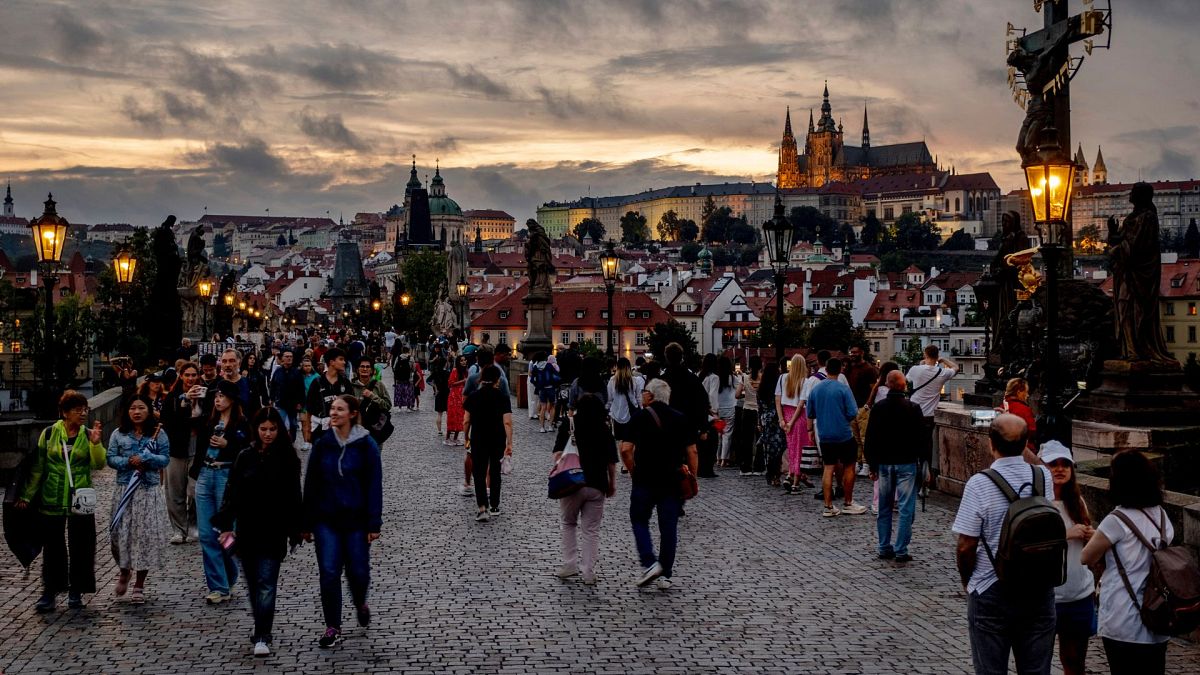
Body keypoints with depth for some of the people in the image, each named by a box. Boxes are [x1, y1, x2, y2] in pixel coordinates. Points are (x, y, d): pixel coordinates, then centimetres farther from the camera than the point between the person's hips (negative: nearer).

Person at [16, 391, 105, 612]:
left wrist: (95, 443, -25)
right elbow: (38, 467, 5)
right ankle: (50, 591, 14)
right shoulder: (49, 433, 0)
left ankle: (76, 591, 17)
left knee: (80, 547, 5)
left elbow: (99, 464, -10)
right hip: (52, 501, 0)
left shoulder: (88, 435, 0)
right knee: (52, 546, 5)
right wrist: (27, 495, 6)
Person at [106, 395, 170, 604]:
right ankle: (124, 572, 30)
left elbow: (165, 459, -2)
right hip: (124, 490, 1)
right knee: (121, 532, 0)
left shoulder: (158, 434, 3)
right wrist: (129, 462, -15)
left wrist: (145, 458, -17)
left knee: (145, 534, -1)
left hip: (149, 491, -1)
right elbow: (111, 458, 2)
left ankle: (139, 586, 10)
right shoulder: (119, 434, 6)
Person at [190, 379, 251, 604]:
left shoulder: (242, 424, -5)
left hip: (227, 478, -6)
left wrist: (226, 444, -18)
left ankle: (228, 578, 24)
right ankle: (218, 587, 7)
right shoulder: (210, 421, 12)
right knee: (206, 535, 2)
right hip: (205, 476, 6)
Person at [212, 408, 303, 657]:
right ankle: (261, 626, 30)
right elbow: (232, 493, 1)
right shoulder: (245, 457, 2)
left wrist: (294, 531, 0)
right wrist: (226, 525, -7)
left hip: (273, 533, -3)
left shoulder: (287, 459, -3)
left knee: (266, 583, -8)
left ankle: (262, 637, -6)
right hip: (247, 531, 3)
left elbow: (293, 496, 0)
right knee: (253, 583, 12)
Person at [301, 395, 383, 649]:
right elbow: (311, 484, 5)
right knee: (329, 573, -2)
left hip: (356, 519, -2)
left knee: (358, 572, 5)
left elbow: (374, 486, -5)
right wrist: (306, 523, 5)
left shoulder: (366, 445, -6)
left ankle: (360, 603, 38)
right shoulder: (322, 444, 1)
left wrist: (374, 523, -9)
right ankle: (333, 627, 11)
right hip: (326, 520, 2)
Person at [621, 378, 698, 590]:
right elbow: (692, 452, 1)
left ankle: (649, 563, -1)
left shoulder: (640, 418, -4)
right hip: (673, 482, 3)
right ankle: (665, 575, 12)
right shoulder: (682, 420, 4)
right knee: (669, 527, 8)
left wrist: (633, 472, 5)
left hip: (645, 480, -2)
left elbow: (626, 450, -9)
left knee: (639, 520, 14)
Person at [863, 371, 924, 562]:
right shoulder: (913, 408, -9)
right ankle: (901, 551, -2)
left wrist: (872, 466, 10)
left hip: (884, 464, 3)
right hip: (906, 463, -3)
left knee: (884, 508, 13)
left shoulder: (878, 408, -2)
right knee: (906, 508, 0)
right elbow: (922, 438, -5)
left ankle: (884, 548, 15)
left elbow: (869, 440, 2)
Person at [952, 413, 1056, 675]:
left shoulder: (979, 484, -17)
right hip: (1039, 591, 4)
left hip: (991, 592, -4)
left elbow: (966, 547, -15)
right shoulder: (1044, 477, -5)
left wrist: (967, 582, 3)